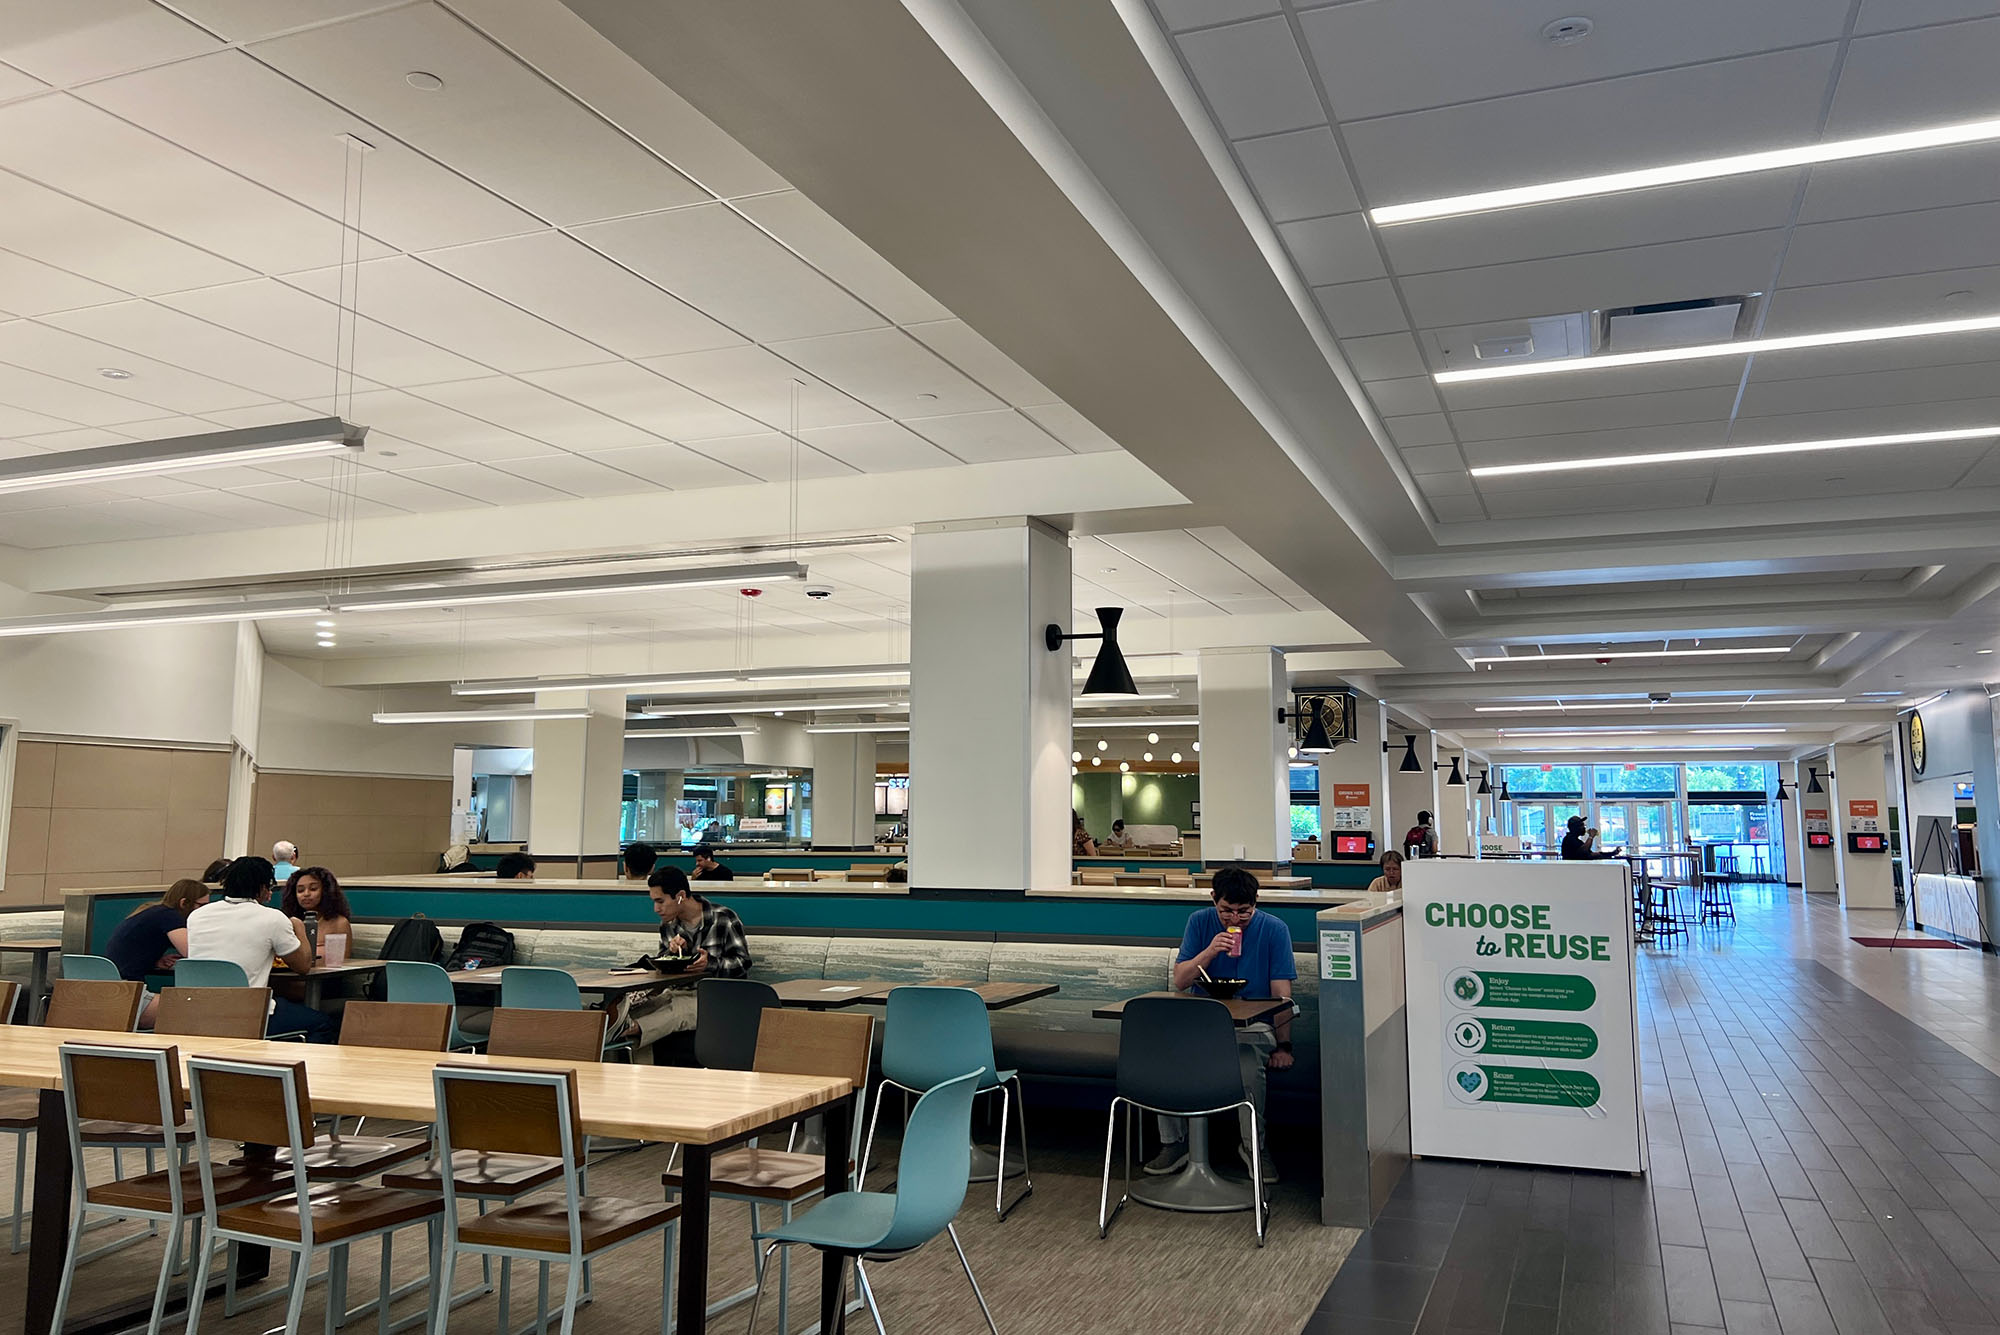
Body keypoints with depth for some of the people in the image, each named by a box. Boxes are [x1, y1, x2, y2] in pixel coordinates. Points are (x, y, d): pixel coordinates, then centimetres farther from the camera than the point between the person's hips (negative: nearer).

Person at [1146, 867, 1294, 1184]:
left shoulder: (1274, 930, -3)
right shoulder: (1200, 922, 3)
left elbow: (1281, 995, -3)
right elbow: (1179, 981, 1)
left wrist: (1283, 1046, -11)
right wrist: (1209, 952, -16)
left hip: (1253, 1026, -2)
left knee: (1249, 1065, -36)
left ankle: (1255, 1146, -9)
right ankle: (1174, 1143, -8)